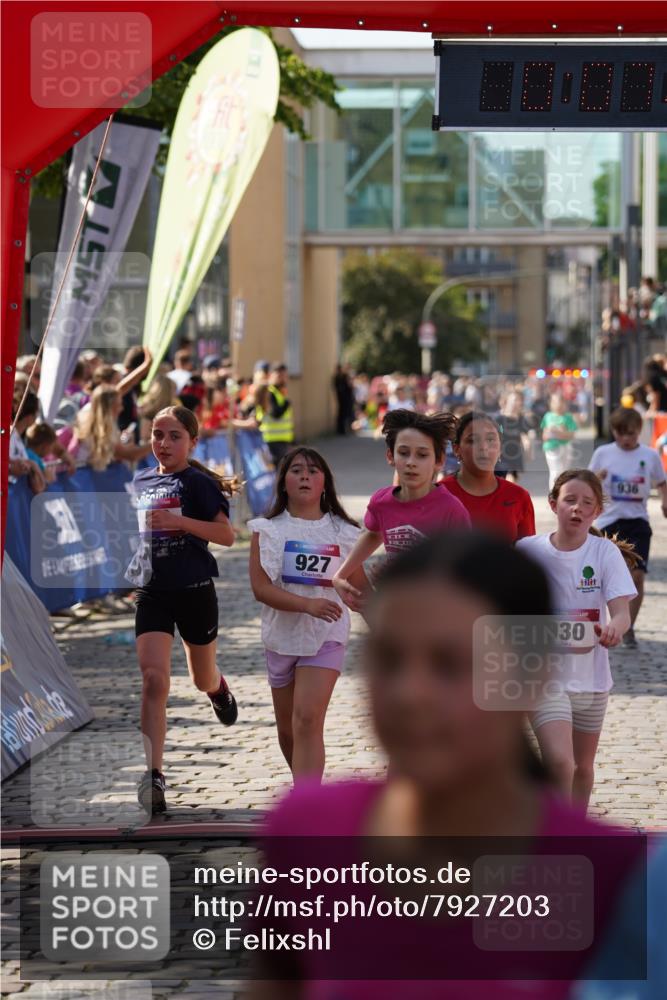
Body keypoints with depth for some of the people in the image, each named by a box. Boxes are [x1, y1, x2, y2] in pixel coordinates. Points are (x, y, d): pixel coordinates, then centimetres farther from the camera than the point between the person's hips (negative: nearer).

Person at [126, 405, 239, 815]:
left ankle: (219, 688, 57)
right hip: (151, 592, 2)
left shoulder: (199, 482, -8)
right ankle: (154, 775, -19)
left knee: (202, 680, 17)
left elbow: (227, 535, -17)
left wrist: (180, 521, -28)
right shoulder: (141, 481, 7)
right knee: (153, 679, -14)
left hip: (195, 591, -2)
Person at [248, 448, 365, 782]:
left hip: (326, 637, -2)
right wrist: (308, 605, -26)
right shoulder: (267, 529, -2)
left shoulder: (343, 532, 0)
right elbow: (261, 588, -13)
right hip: (282, 635, 2)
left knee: (308, 721, -19)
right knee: (287, 729, 15)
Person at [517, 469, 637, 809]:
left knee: (582, 766, 16)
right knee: (559, 762, -21)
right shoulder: (528, 550, -6)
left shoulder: (605, 552, -6)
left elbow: (622, 610, -17)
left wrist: (614, 628, -39)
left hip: (590, 675, 2)